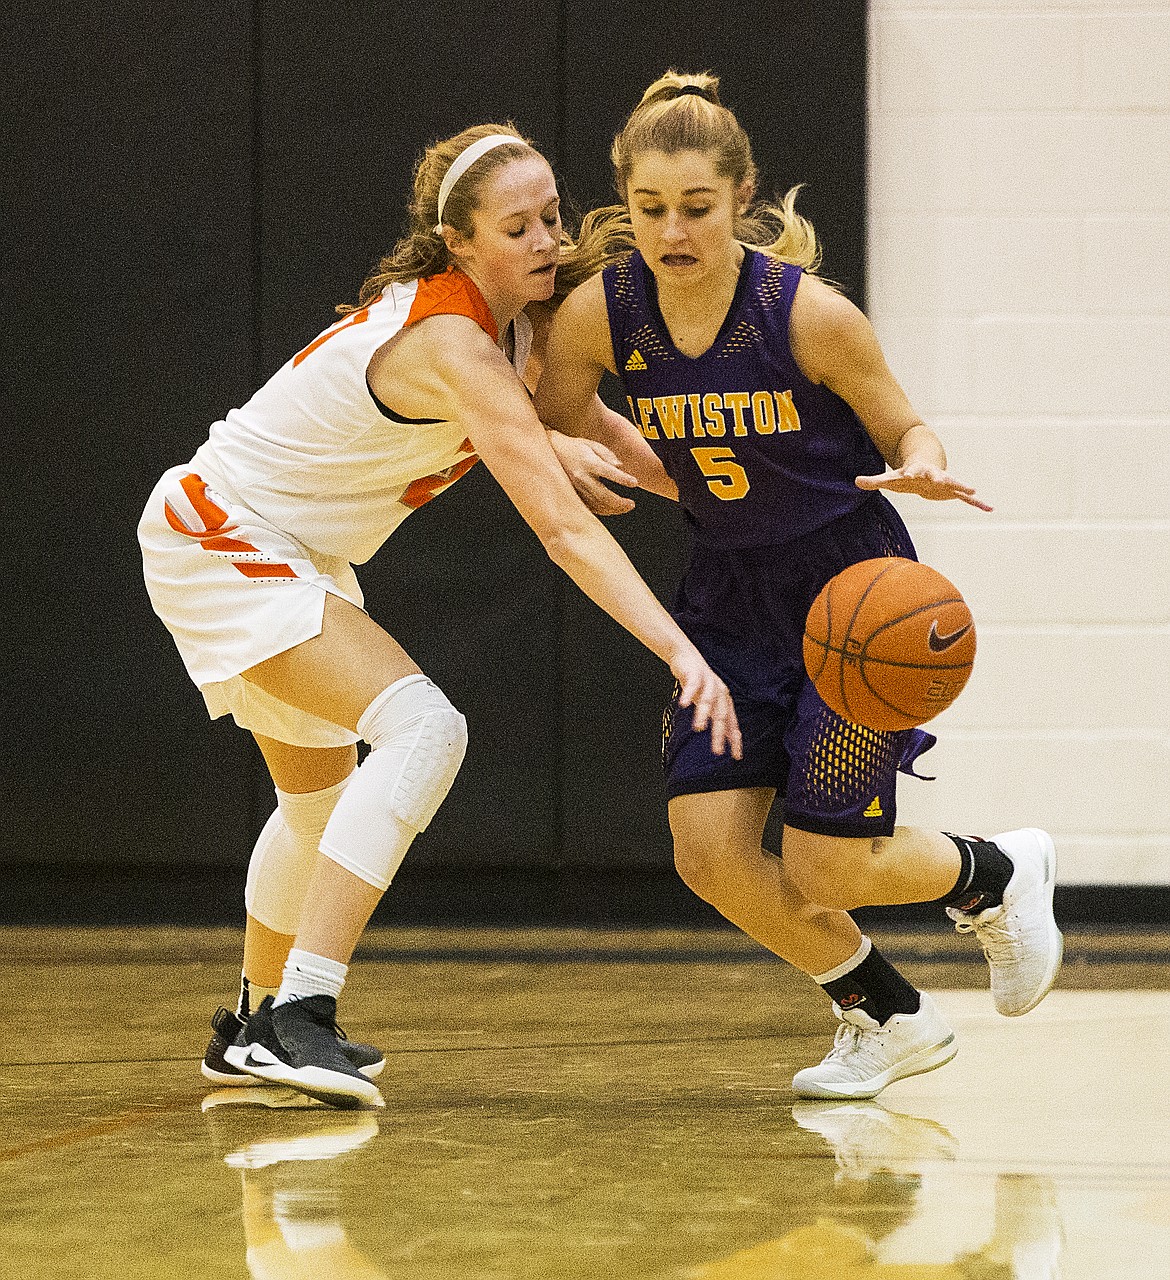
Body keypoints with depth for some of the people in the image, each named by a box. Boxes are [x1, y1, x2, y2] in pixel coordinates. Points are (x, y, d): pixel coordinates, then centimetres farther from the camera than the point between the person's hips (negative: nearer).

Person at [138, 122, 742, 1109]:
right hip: (216, 538, -10)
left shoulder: (498, 320, -3)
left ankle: (256, 1027, 43)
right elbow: (562, 527, -38)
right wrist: (682, 653, -45)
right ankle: (298, 1020, -28)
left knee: (323, 797, 24)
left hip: (293, 552, 10)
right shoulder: (450, 342, -30)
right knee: (422, 728, -26)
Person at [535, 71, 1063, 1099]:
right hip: (732, 597, 4)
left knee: (821, 870, -7)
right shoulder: (600, 312, -12)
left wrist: (923, 469, -30)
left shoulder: (810, 315, -22)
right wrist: (569, 452, -17)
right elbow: (553, 416, 6)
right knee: (711, 854, -9)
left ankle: (997, 876, 27)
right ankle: (890, 1020, 17)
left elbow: (907, 431, -7)